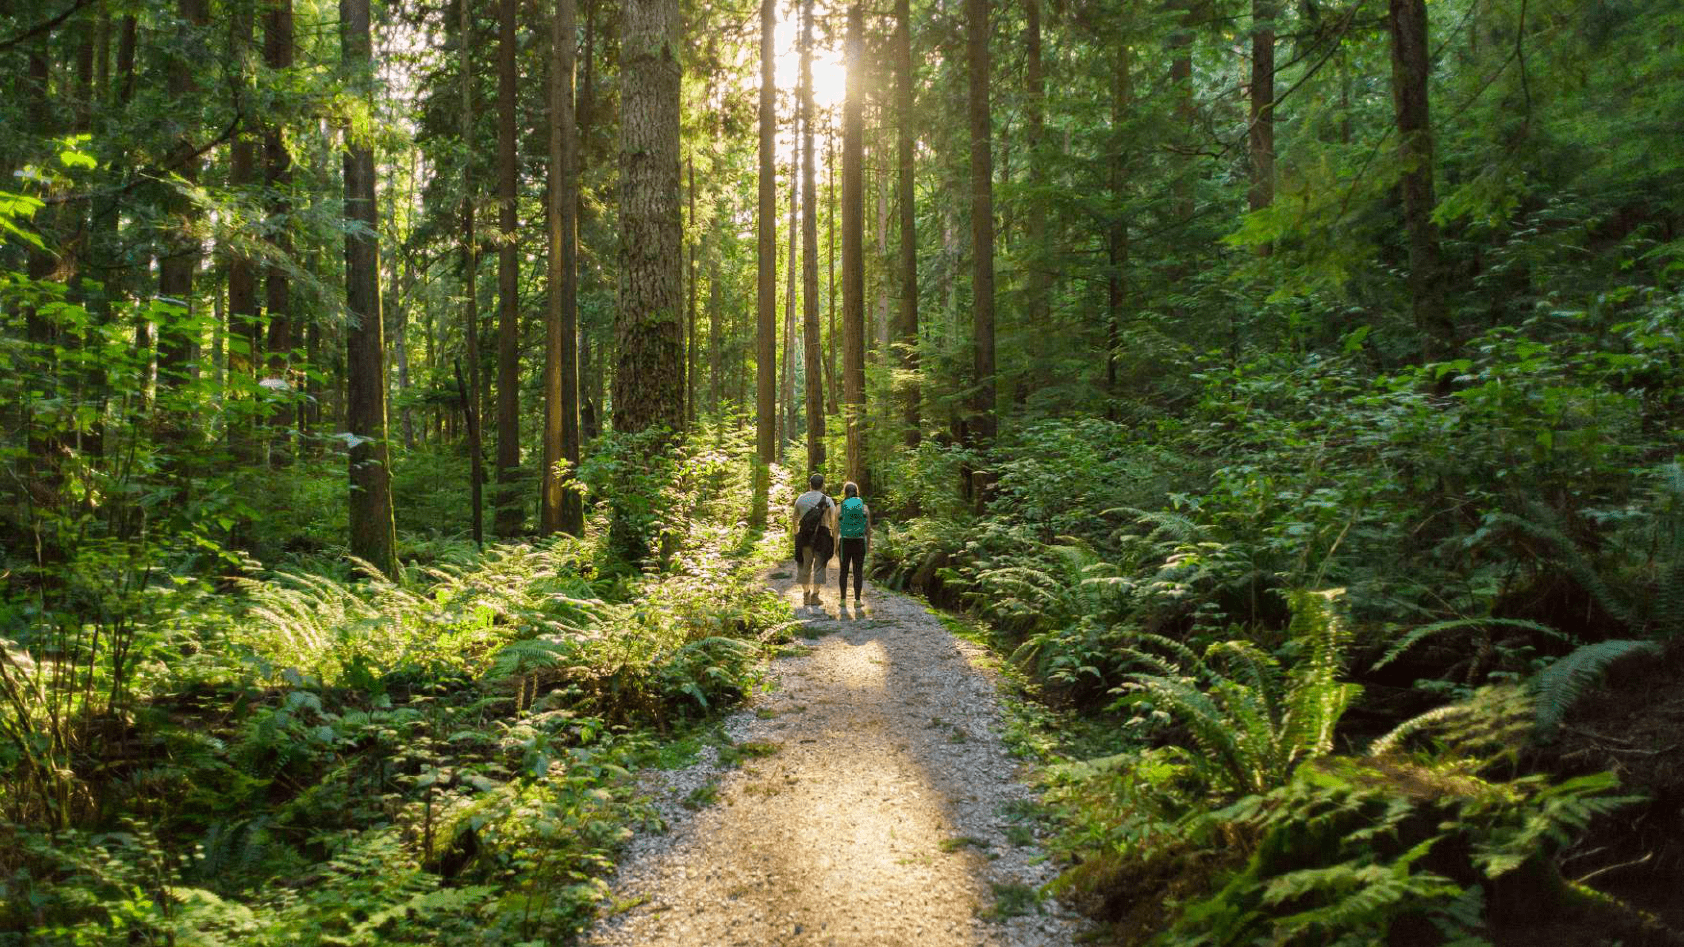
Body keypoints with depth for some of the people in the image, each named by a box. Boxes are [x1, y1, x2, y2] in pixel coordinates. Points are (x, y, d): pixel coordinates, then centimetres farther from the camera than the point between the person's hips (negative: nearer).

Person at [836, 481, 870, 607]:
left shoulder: (840, 508, -3)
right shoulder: (864, 507, -1)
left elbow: (836, 528, -3)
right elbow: (868, 528, 0)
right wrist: (868, 544, 10)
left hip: (845, 542, 0)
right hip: (860, 542, 0)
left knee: (844, 571, 10)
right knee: (858, 571, 5)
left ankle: (843, 599, 11)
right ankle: (857, 599, 3)